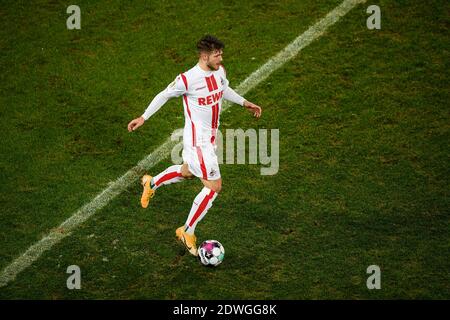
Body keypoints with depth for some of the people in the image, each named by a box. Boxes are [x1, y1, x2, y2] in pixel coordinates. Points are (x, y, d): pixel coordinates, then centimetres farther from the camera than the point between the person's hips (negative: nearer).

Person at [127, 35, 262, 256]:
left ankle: (152, 183, 54)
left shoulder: (220, 71, -3)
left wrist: (245, 103, 17)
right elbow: (164, 95, -9)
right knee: (214, 186, -6)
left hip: (210, 137, 9)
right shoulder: (187, 79, -25)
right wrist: (143, 118, -4)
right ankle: (187, 232, 8)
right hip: (198, 141, -9)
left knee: (187, 172, 29)